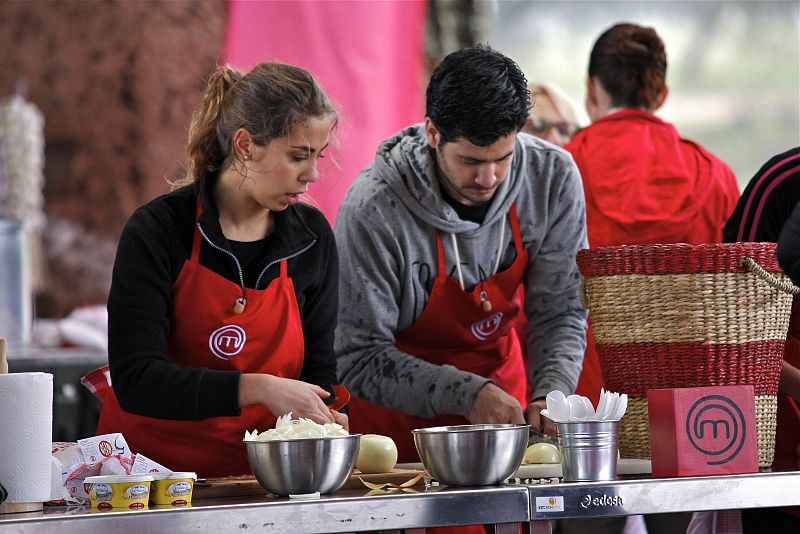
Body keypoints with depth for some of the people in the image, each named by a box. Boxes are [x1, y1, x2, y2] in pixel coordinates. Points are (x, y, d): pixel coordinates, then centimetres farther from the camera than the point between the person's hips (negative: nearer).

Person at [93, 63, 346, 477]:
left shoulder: (312, 237, 6)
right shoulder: (157, 230, -8)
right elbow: (134, 380, -17)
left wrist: (323, 420, -9)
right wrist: (256, 388, -26)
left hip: (254, 475, 4)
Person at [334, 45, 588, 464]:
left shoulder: (553, 178, -13)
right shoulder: (374, 209, -25)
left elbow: (559, 312, -5)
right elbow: (361, 359, -20)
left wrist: (550, 394, -23)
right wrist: (467, 395, -30)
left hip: (499, 378, 3)